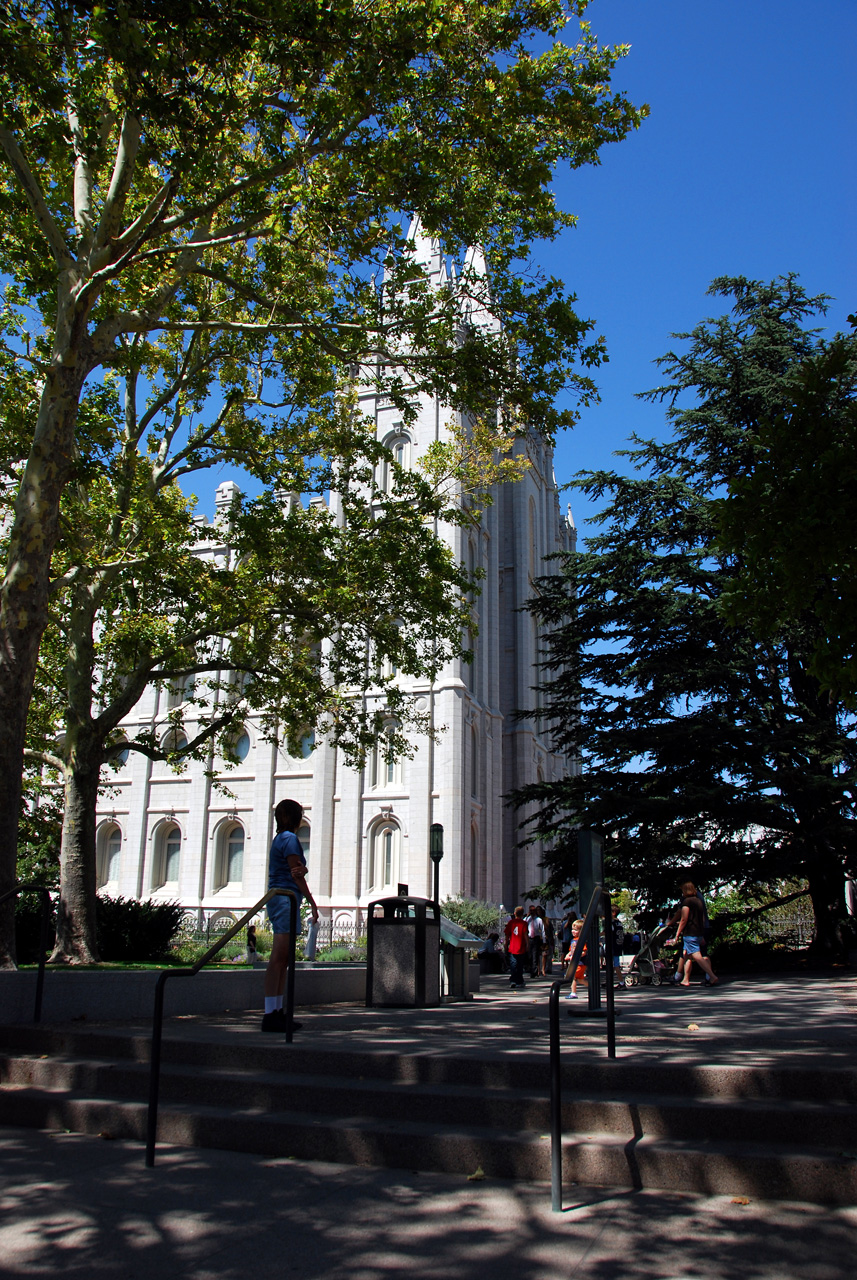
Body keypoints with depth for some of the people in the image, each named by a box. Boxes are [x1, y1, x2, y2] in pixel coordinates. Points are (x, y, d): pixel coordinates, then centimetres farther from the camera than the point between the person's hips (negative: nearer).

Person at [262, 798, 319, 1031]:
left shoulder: (279, 838, 20)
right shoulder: (289, 838, -9)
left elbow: (299, 870, 9)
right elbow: (297, 874, -12)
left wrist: (300, 869, -15)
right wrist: (312, 902, -7)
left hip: (278, 900, 10)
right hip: (286, 899, -10)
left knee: (283, 960, 11)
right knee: (278, 959, -11)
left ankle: (277, 1012, 14)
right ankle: (270, 1015, -13)